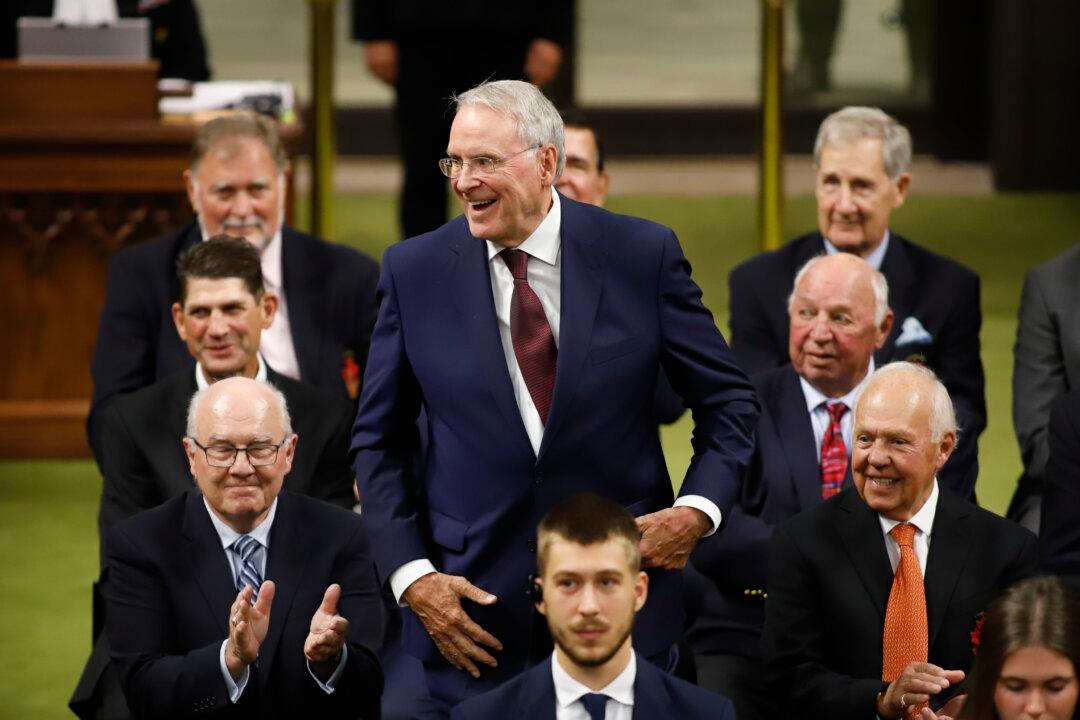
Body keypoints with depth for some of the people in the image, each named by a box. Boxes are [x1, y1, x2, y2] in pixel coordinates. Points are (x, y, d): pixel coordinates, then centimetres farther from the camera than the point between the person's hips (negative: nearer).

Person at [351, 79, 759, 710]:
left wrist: (697, 509, -12)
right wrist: (410, 574, -5)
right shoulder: (415, 272, 0)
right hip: (472, 603, 1)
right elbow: (380, 442, 5)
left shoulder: (642, 255, -4)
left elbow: (729, 402, 4)